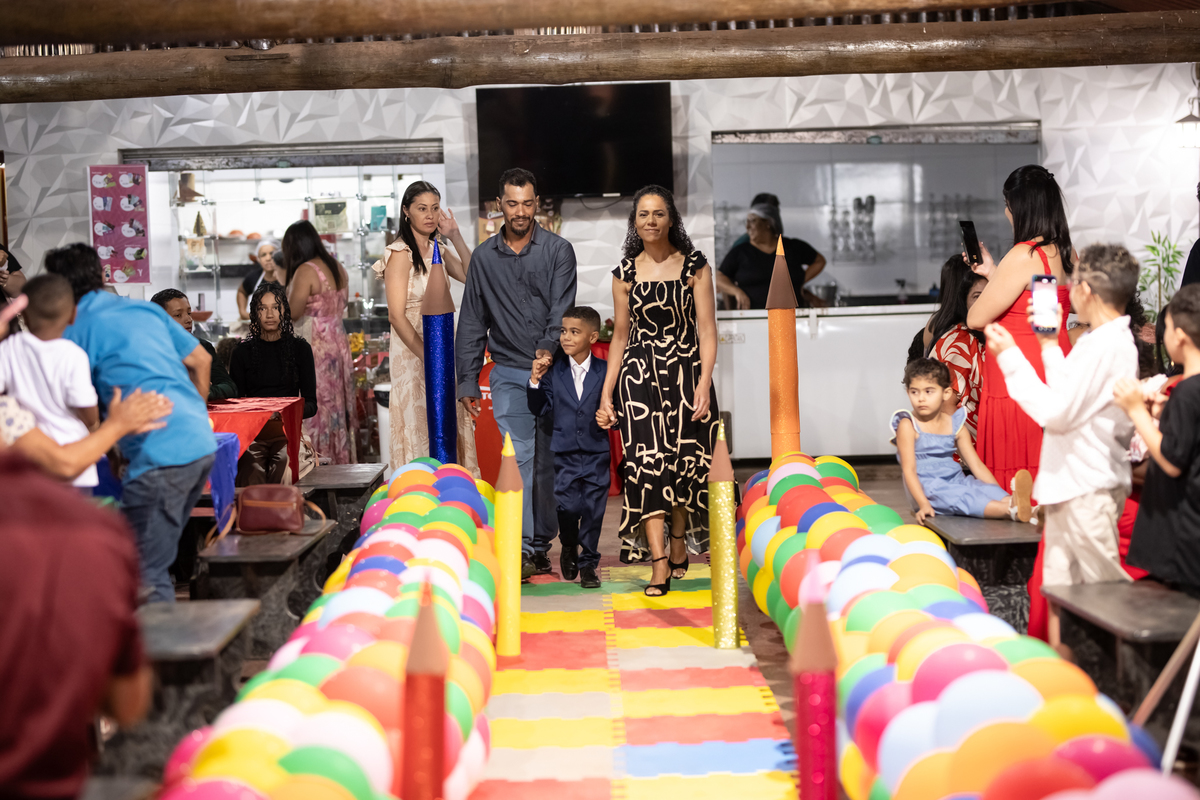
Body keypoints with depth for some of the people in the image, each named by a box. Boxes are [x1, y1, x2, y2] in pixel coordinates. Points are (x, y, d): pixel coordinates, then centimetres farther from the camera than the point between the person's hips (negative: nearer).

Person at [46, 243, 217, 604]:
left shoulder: (79, 330, -2)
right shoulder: (146, 309, 17)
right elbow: (200, 360, 26)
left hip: (161, 455, -8)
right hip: (203, 442, 8)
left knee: (145, 574, -2)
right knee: (157, 557, 20)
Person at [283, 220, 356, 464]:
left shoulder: (305, 271, -14)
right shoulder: (337, 268, 9)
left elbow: (292, 313, -16)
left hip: (314, 346, -8)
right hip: (338, 342, 8)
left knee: (314, 408, -2)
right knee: (336, 405, 13)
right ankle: (341, 461, 19)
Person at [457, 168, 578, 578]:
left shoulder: (558, 250, 3)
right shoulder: (484, 257, 9)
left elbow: (562, 306, -9)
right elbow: (472, 322, 12)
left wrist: (549, 345, -27)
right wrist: (467, 379, 8)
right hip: (509, 373, 1)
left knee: (548, 460, 5)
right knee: (518, 457, -10)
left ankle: (542, 543, 19)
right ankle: (520, 549, -12)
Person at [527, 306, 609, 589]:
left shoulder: (604, 371, 0)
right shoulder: (554, 371, 3)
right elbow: (540, 408, 2)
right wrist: (536, 380, -10)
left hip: (596, 452, 0)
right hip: (565, 454, 0)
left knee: (593, 509, 3)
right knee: (568, 507, -2)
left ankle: (588, 562, 17)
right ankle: (569, 548, 29)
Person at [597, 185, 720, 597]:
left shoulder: (694, 266, 1)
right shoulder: (625, 273, 7)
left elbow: (707, 330, -4)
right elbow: (620, 336, 11)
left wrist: (704, 383, -15)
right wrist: (605, 393, 8)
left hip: (686, 372, -1)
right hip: (639, 374, 1)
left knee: (685, 462, 5)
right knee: (646, 463, -10)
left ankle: (680, 542, 27)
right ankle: (659, 563, -13)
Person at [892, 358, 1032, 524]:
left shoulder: (955, 424, 11)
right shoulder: (907, 426, -3)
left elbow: (977, 465, 11)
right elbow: (909, 469, -11)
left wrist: (1001, 495, -1)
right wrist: (923, 504, -23)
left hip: (956, 480, 5)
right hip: (926, 488, -5)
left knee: (985, 489, -24)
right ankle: (1010, 511, -52)